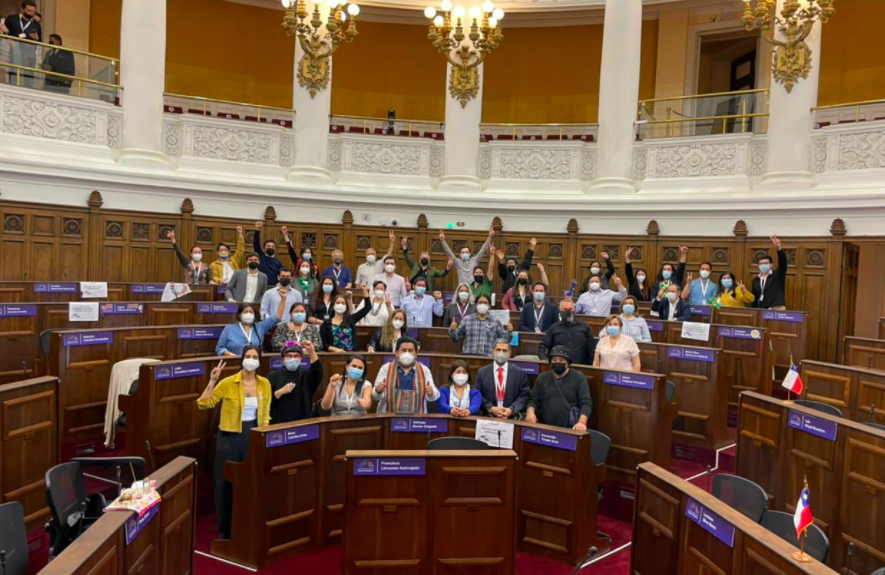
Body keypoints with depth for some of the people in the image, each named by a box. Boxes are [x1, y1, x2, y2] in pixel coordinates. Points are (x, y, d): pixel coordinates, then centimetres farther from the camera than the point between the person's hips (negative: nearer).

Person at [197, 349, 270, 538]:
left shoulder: (265, 384, 1)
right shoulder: (228, 383, -10)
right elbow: (203, 404, -15)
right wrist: (212, 381, -24)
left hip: (254, 436, 3)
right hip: (230, 437, -3)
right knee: (226, 483, 6)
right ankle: (225, 530, 22)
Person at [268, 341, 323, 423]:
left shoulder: (306, 375, 6)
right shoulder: (274, 376, 4)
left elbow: (317, 370, -17)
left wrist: (312, 351, -31)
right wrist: (280, 392, -16)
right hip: (278, 422, -1)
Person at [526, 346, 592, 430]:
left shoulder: (578, 378, 6)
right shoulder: (542, 378, 15)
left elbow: (586, 402, -2)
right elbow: (533, 400, 15)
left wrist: (582, 422, -18)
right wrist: (530, 412, -7)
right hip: (544, 427, 3)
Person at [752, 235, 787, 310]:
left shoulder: (778, 275, 3)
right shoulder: (756, 280, 14)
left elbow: (783, 262, -15)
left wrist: (778, 248, -32)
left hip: (777, 310, -4)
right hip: (760, 312, 4)